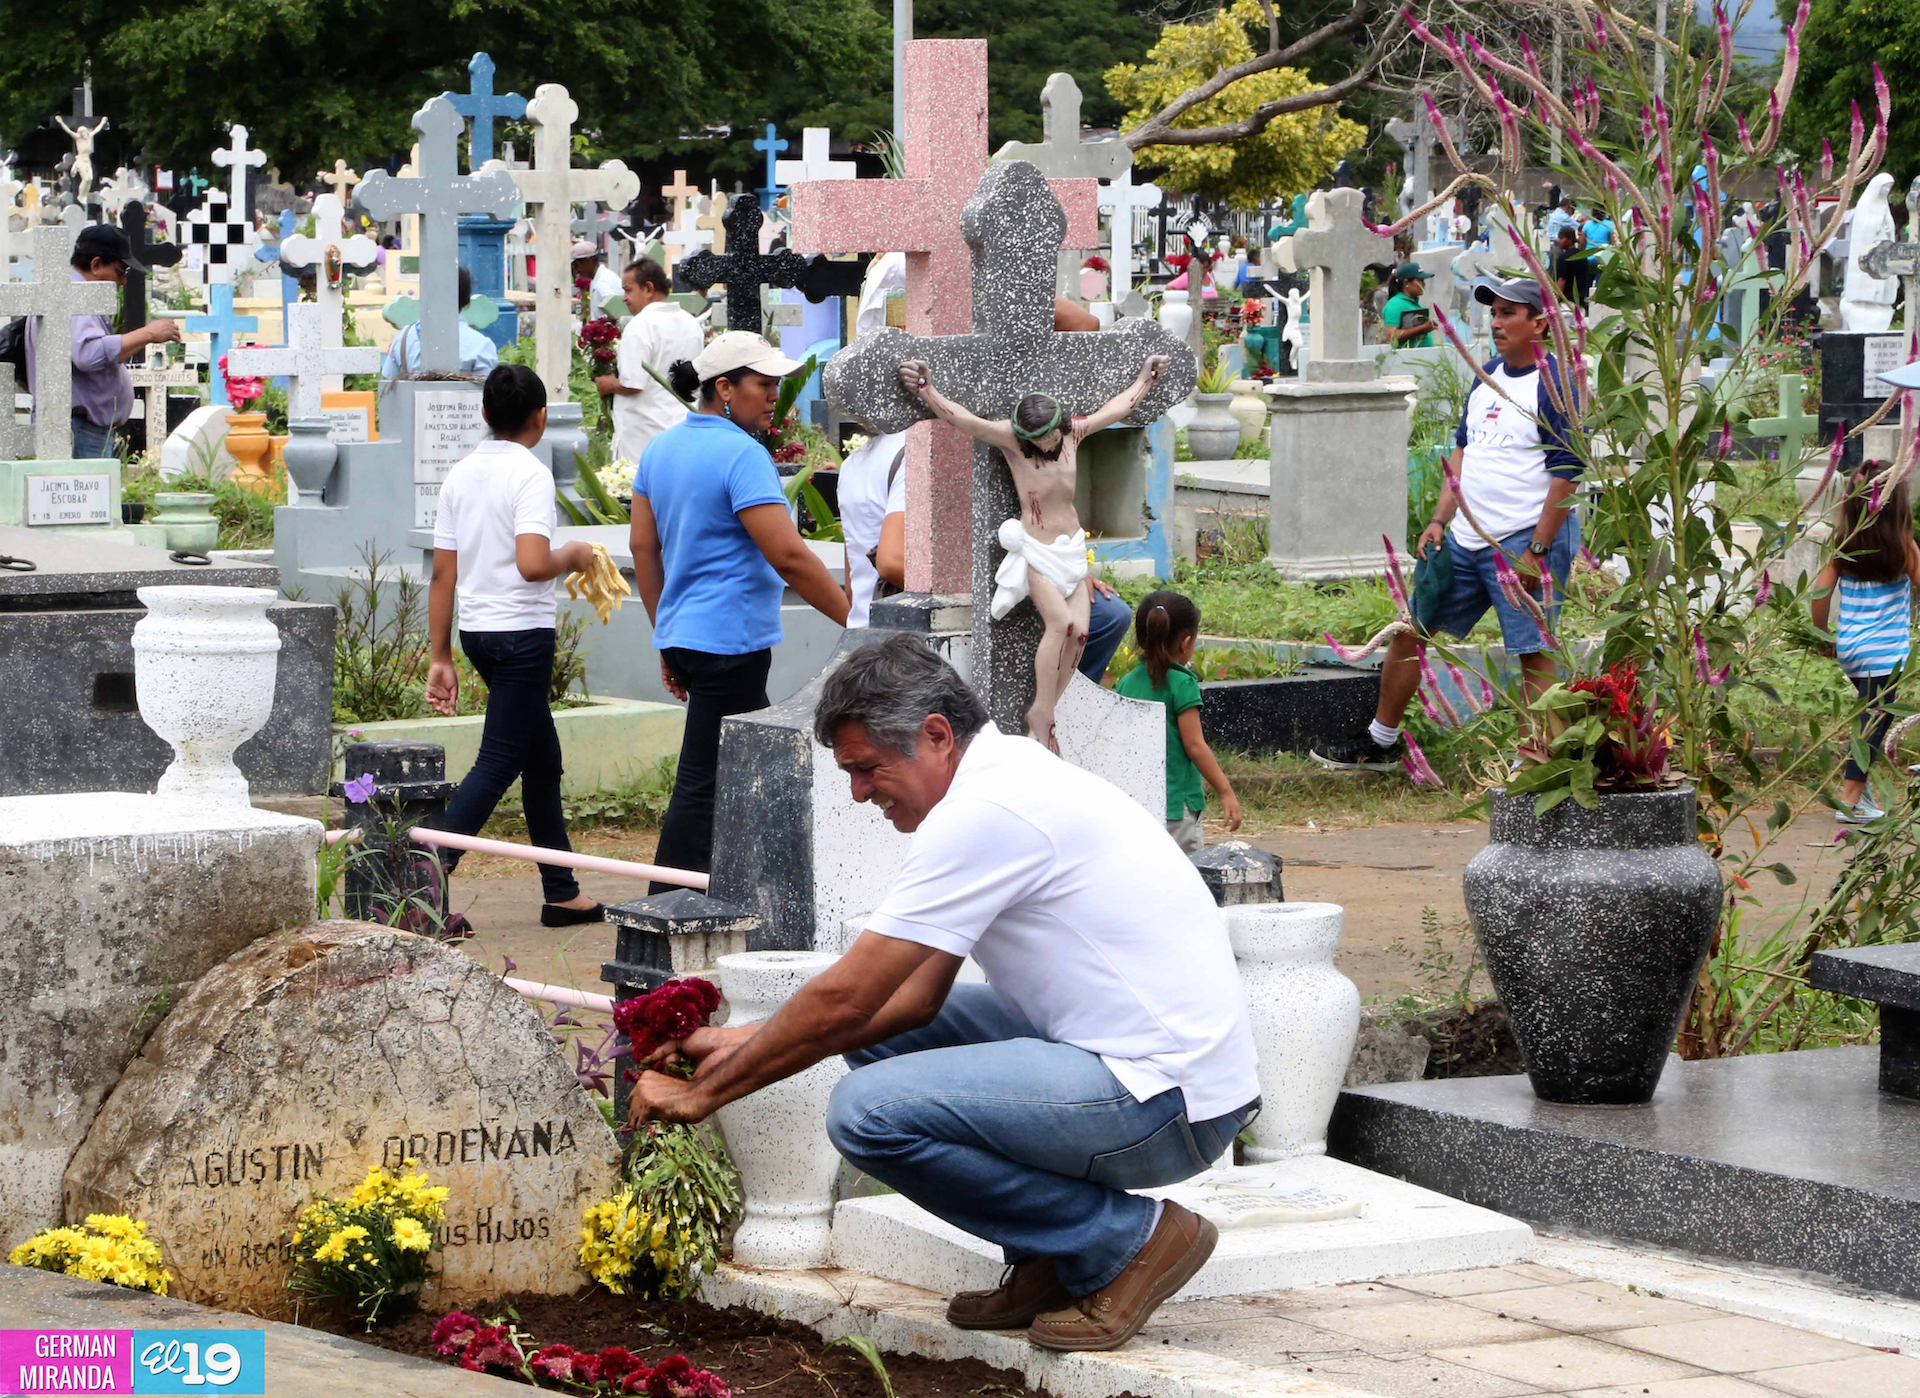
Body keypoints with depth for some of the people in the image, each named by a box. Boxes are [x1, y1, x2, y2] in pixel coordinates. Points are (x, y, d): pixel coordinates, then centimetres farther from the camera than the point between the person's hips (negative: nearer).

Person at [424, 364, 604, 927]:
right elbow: (532, 564, -26)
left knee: (542, 756, 17)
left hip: (475, 629, 8)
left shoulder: (460, 476, 8)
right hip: (522, 629, -8)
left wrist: (440, 658, 12)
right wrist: (573, 556, -4)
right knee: (498, 763, -6)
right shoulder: (531, 475, -13)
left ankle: (561, 891, 22)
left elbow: (443, 574, 9)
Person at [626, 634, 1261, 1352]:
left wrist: (704, 1094, -4)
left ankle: (1127, 1239, -7)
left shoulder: (984, 812, -18)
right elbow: (917, 995, 17)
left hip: (1166, 1103, -11)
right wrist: (749, 1043, 12)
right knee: (882, 1034, 16)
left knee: (869, 1110, -21)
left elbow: (842, 1001, -15)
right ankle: (1048, 1264, 13)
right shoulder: (1004, 781, 14)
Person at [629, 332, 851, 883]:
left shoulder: (660, 449, 11)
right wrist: (855, 623, -14)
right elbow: (789, 557, -21)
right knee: (703, 786, -4)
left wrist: (666, 638, 20)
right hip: (731, 640, -9)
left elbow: (643, 547, 15)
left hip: (683, 635, 9)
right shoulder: (742, 455, -16)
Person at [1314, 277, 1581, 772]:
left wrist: (1537, 551, -19)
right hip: (1465, 539, 9)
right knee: (1409, 631, 13)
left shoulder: (1553, 384, -12)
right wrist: (1440, 520, 11)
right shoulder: (1486, 376, 14)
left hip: (1525, 541, -9)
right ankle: (1380, 743, 26)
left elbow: (1566, 473, -15)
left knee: (1533, 654, -10)